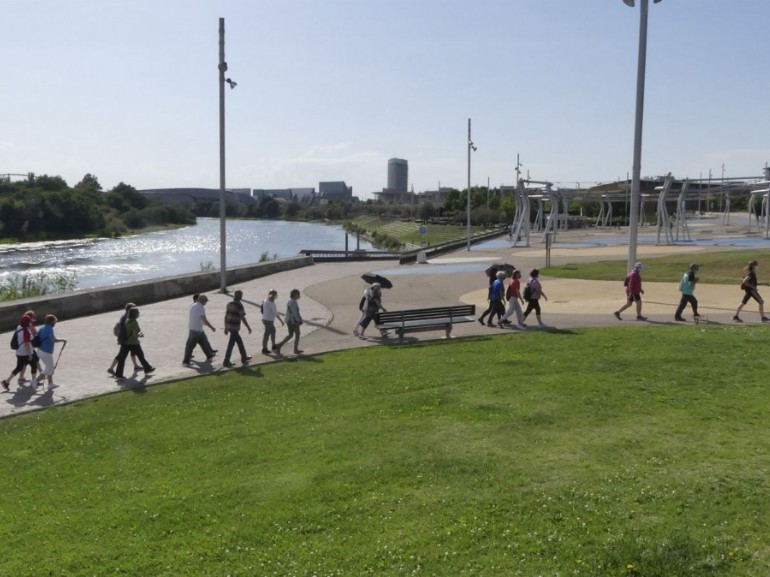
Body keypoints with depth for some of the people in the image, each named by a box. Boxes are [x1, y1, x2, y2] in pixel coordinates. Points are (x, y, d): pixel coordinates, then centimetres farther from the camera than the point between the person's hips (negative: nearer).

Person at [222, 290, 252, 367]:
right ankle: (226, 362, 3)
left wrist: (226, 327, 16)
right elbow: (243, 318, -16)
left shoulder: (229, 304, 6)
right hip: (235, 327, -8)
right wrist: (248, 328, -5)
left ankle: (244, 357, 30)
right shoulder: (239, 305, -16)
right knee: (231, 345, -1)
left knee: (239, 341, 20)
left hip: (229, 326, 8)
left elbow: (226, 316, 9)